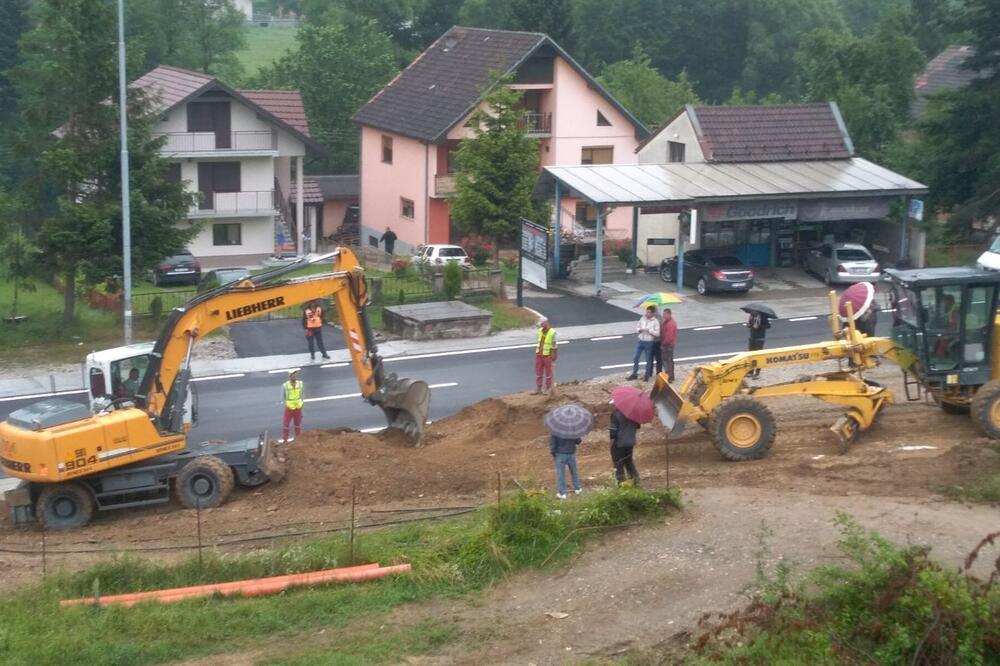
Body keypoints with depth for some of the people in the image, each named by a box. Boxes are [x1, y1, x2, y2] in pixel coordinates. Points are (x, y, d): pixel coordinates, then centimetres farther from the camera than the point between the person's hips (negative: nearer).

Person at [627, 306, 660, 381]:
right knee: (635, 358, 5)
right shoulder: (642, 319, 3)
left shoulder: (655, 322, -10)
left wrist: (649, 330, -22)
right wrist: (639, 330, -12)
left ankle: (647, 375, 20)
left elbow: (657, 333, -14)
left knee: (648, 360, 7)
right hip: (640, 341, 4)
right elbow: (636, 328, 10)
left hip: (649, 343, -4)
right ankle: (634, 374, 18)